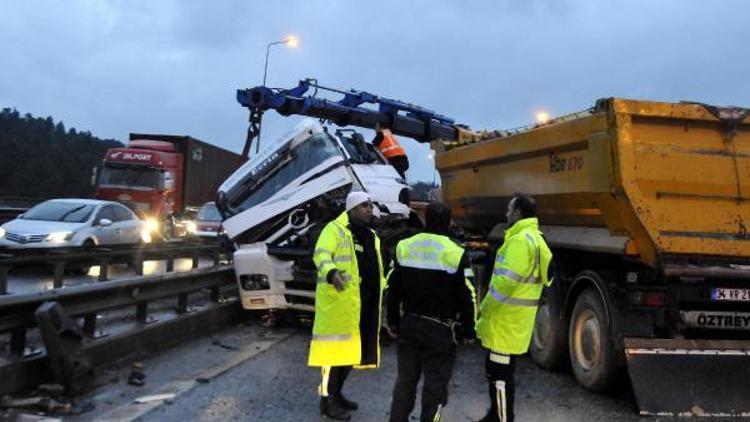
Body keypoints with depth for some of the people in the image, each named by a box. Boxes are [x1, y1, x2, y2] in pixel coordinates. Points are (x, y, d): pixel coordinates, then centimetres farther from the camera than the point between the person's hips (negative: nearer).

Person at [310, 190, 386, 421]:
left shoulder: (371, 235, 19)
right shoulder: (335, 230, -9)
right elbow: (321, 254, -25)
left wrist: (378, 295, 22)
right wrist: (331, 273, -45)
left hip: (364, 302, 9)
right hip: (339, 301, -9)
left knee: (351, 348, 16)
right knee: (334, 348, -3)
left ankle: (337, 393, 30)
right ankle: (327, 399, 9)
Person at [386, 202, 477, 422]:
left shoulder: (404, 247, 2)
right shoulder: (455, 254, -11)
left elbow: (392, 289, 7)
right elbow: (466, 297, -8)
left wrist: (393, 321, 15)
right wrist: (468, 330, 3)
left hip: (409, 324, 5)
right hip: (439, 329, -4)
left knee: (405, 381, 16)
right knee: (435, 386, 5)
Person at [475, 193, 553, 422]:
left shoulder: (521, 240, -19)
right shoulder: (533, 238, 15)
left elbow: (507, 280, -24)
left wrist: (484, 307, -11)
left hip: (506, 321, -11)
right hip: (512, 319, 11)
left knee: (500, 375, -2)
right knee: (496, 371, 21)